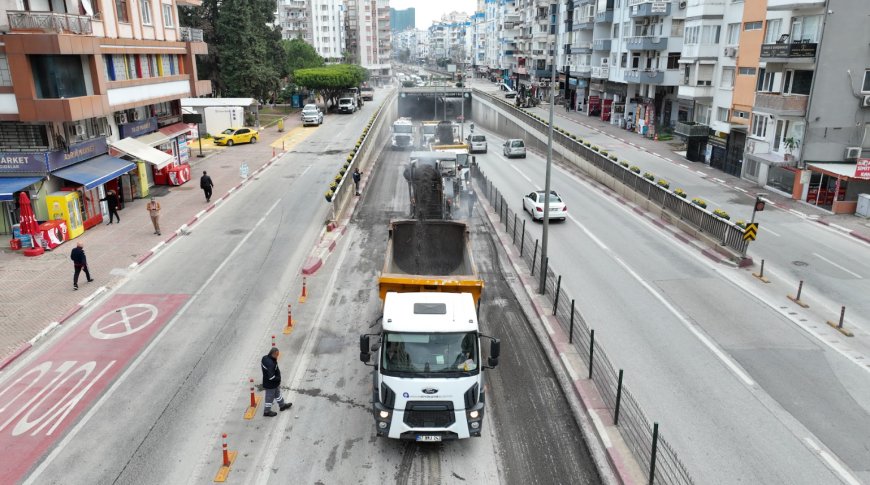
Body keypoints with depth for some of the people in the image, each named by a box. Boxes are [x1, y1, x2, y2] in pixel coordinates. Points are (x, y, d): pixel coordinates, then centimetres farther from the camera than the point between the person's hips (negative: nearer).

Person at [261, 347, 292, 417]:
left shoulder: (264, 358, -9)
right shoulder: (271, 364, -37)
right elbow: (271, 377, -36)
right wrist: (278, 379, -16)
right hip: (271, 384, -9)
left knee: (277, 393, 27)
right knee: (270, 397, 12)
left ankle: (282, 405, 46)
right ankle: (267, 411, 31)